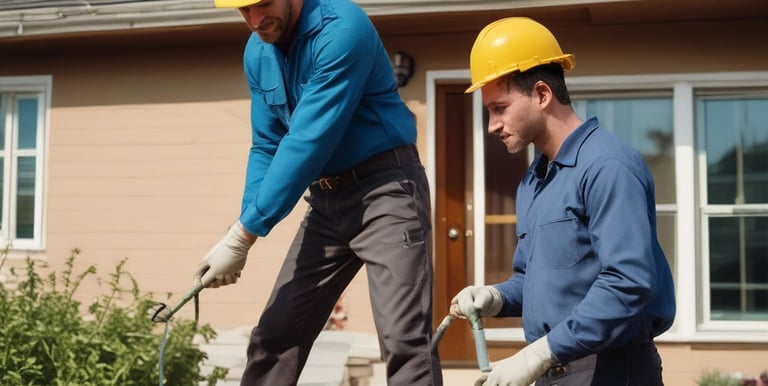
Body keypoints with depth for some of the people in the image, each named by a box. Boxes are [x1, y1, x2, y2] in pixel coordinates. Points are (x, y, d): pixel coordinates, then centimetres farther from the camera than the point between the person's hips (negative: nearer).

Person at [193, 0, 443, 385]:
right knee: (273, 336, 8)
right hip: (326, 198, 8)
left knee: (404, 340, -18)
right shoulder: (257, 53, 5)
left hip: (385, 186, -7)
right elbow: (266, 146, 11)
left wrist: (241, 235, -22)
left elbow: (308, 142, -24)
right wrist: (243, 231, -4)